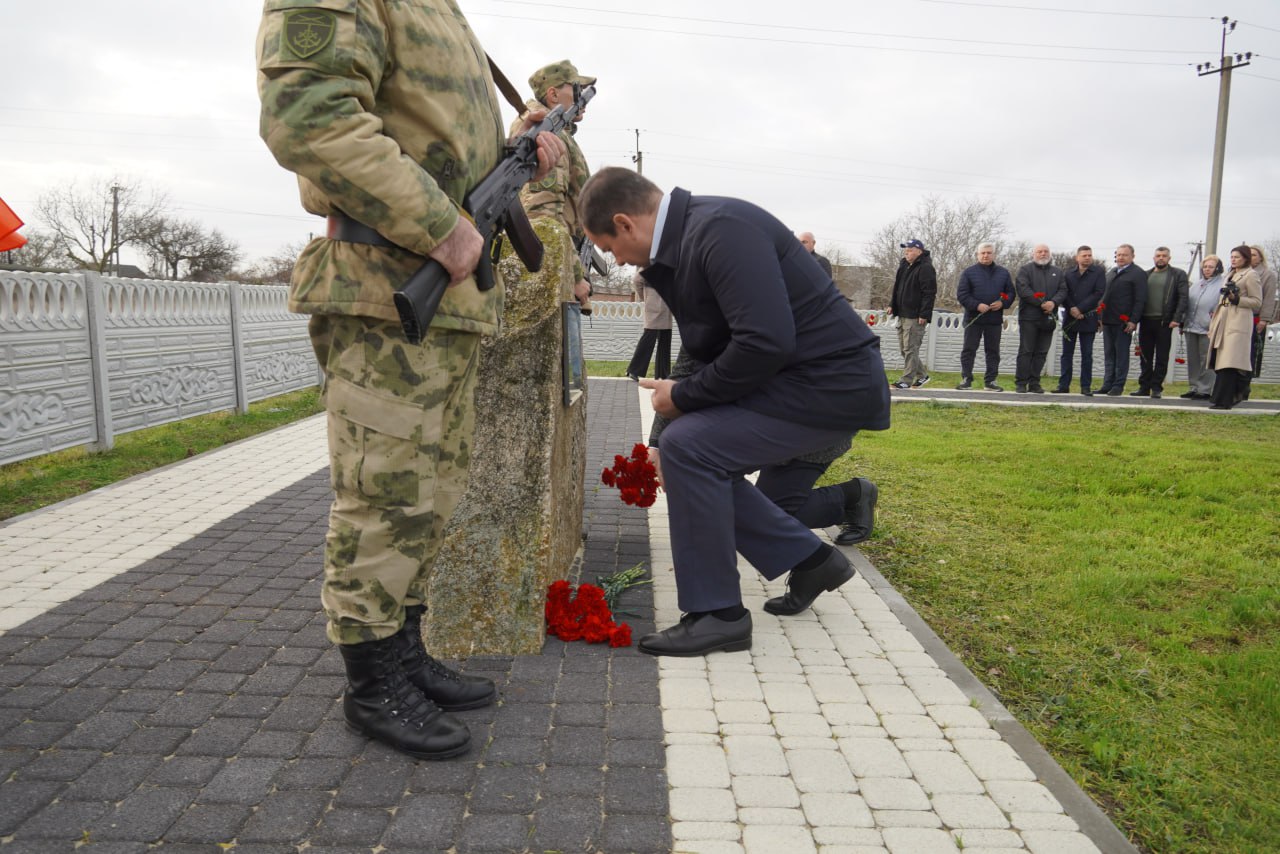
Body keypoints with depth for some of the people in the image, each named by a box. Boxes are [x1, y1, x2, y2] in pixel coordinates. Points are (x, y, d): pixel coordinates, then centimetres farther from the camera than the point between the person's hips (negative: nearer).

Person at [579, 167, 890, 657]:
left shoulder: (722, 230, -21)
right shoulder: (682, 238, 11)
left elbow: (766, 342, -29)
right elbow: (710, 350, 19)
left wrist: (684, 396, -16)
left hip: (830, 385, -10)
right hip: (808, 378, 10)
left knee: (690, 448, -19)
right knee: (701, 462, 10)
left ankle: (716, 615, -6)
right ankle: (810, 561, 22)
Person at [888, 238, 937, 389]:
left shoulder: (925, 268, -11)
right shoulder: (904, 265, 16)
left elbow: (929, 293, -16)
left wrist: (924, 314, -21)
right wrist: (892, 304, 17)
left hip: (915, 316, -9)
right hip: (902, 314, 10)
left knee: (910, 348, -8)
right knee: (903, 348, 13)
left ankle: (907, 380, -4)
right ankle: (921, 375, 25)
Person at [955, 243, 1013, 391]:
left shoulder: (1003, 273, 10)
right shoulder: (969, 272, 1)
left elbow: (1010, 293, 11)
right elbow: (961, 294, -4)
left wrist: (1002, 303, -10)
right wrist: (977, 305, -17)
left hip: (995, 319, 2)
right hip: (973, 318, -2)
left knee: (993, 351, 6)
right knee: (969, 350, 1)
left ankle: (990, 381, 12)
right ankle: (966, 379, 7)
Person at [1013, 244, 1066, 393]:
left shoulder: (1057, 272, 18)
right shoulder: (1025, 269, 4)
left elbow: (1063, 290, 8)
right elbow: (1022, 289, -11)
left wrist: (1054, 302, -13)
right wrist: (1041, 303, -17)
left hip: (1048, 318, 4)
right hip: (1029, 317, -4)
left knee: (1041, 352, 5)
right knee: (1026, 351, -3)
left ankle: (1034, 382, 10)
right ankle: (1021, 383, 0)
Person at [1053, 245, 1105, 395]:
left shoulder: (1098, 272, 2)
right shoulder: (1068, 274, 9)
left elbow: (1098, 293, -8)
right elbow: (1063, 293, 2)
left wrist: (1080, 308, -14)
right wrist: (1071, 309, -14)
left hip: (1088, 319, -2)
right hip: (1070, 318, 2)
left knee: (1087, 355, 2)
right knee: (1067, 353, 5)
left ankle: (1086, 386, 6)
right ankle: (1064, 385, 9)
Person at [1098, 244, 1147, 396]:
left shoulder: (1138, 274, -5)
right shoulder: (1111, 272, 18)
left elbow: (1140, 300, -10)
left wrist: (1133, 321, -16)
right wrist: (1100, 316, 12)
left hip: (1124, 322, -7)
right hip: (1108, 321, 7)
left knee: (1121, 355, 0)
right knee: (1109, 354, 9)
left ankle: (1118, 385, 5)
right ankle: (1107, 384, 13)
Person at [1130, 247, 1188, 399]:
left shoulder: (1178, 275, 4)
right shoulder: (1145, 275, 14)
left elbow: (1183, 298, -3)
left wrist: (1177, 319, -13)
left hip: (1164, 322, -3)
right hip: (1146, 321, 3)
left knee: (1161, 357, 1)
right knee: (1145, 356, 7)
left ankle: (1156, 388, 5)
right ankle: (1144, 387, 13)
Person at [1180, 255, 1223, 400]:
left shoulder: (1223, 284, -3)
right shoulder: (1197, 284, 18)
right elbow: (1186, 302, 19)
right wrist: (1183, 324, 13)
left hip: (1208, 329, -7)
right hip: (1191, 327, 7)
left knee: (1206, 361, -4)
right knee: (1193, 360, 11)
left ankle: (1205, 389, 1)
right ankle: (1194, 387, 18)